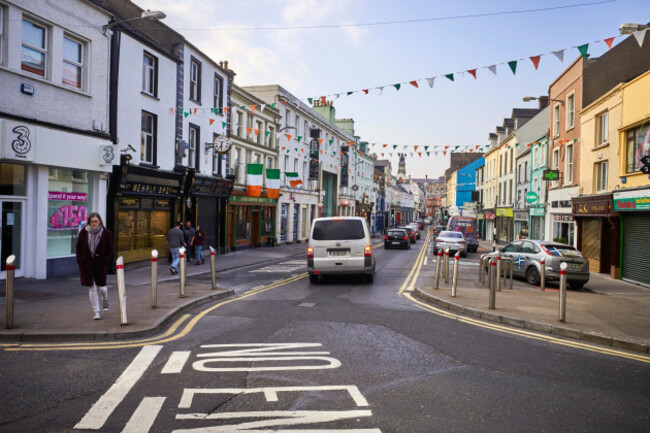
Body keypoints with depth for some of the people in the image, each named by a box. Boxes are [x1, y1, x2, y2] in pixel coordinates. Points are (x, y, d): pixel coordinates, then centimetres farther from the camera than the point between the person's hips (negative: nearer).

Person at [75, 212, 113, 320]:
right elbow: (78, 247, 8)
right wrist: (79, 260, -1)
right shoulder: (83, 232, 0)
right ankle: (96, 312, 11)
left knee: (101, 287, 2)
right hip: (86, 263, 1)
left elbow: (110, 249, 3)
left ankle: (105, 300, 39)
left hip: (100, 263, -1)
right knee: (92, 288, 3)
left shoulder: (106, 233, -2)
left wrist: (106, 261, -6)